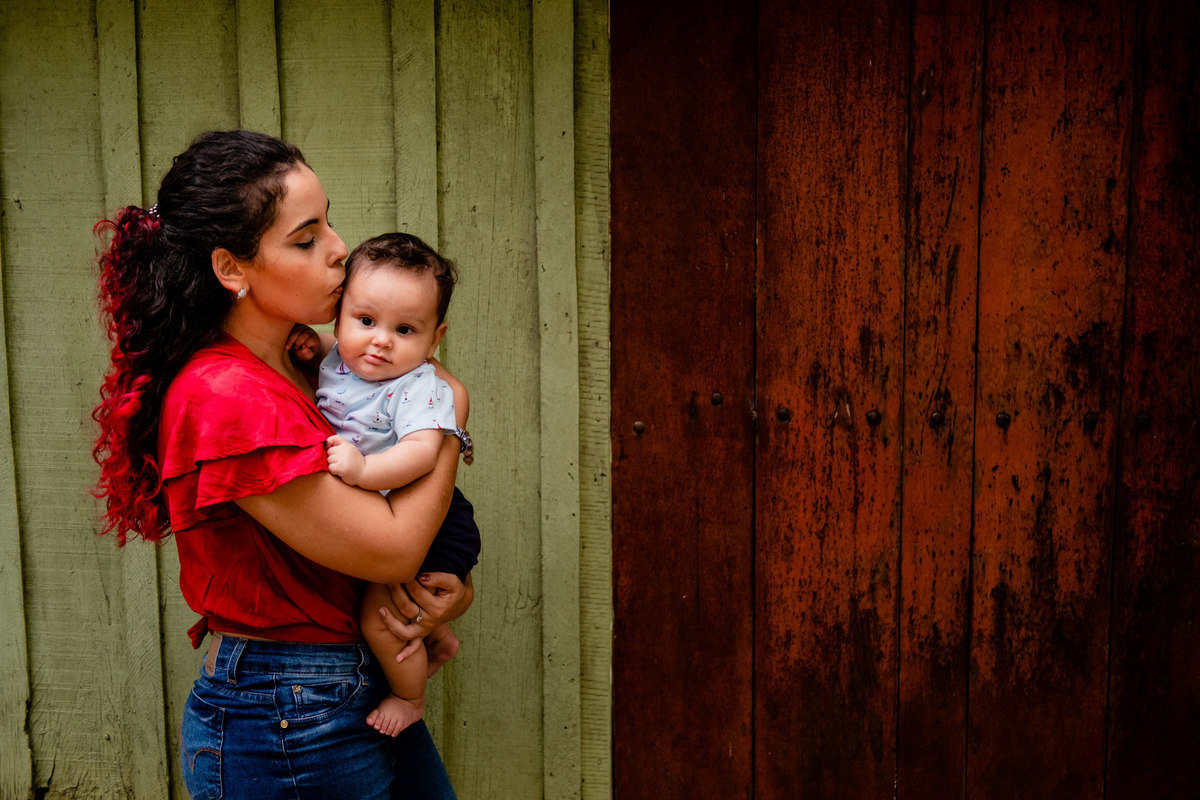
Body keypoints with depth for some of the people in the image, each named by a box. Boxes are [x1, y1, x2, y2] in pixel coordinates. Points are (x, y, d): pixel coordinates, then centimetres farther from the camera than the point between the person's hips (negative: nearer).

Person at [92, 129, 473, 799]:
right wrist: (452, 410, -8)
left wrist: (455, 587, -9)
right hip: (285, 728, -8)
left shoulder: (305, 369, 6)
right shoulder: (224, 399, -24)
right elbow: (390, 546, -22)